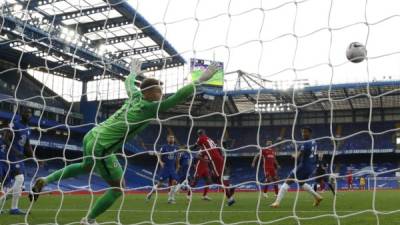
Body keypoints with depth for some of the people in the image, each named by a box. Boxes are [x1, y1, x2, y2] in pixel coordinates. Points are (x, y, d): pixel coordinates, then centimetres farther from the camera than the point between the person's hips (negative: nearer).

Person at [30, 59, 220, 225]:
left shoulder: (135, 96, 5)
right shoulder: (148, 107, -17)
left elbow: (129, 83, 28)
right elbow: (178, 97, -25)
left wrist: (134, 72, 49)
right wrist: (201, 80, -23)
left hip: (91, 137, 9)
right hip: (101, 147, -9)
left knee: (86, 167, 37)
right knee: (118, 187, 3)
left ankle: (44, 181, 37)